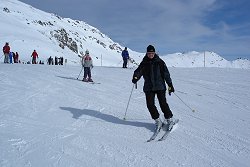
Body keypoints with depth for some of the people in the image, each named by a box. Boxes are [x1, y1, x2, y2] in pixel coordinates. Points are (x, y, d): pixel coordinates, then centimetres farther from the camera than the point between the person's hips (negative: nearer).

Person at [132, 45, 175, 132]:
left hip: (160, 86, -2)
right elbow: (139, 71, 1)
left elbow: (166, 74, 2)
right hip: (148, 88, 2)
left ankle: (169, 118, 14)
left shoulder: (160, 62, 2)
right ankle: (158, 121, 10)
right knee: (150, 104, -6)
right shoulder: (144, 63, 7)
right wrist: (135, 77, -22)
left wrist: (170, 85, -1)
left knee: (163, 103, -8)